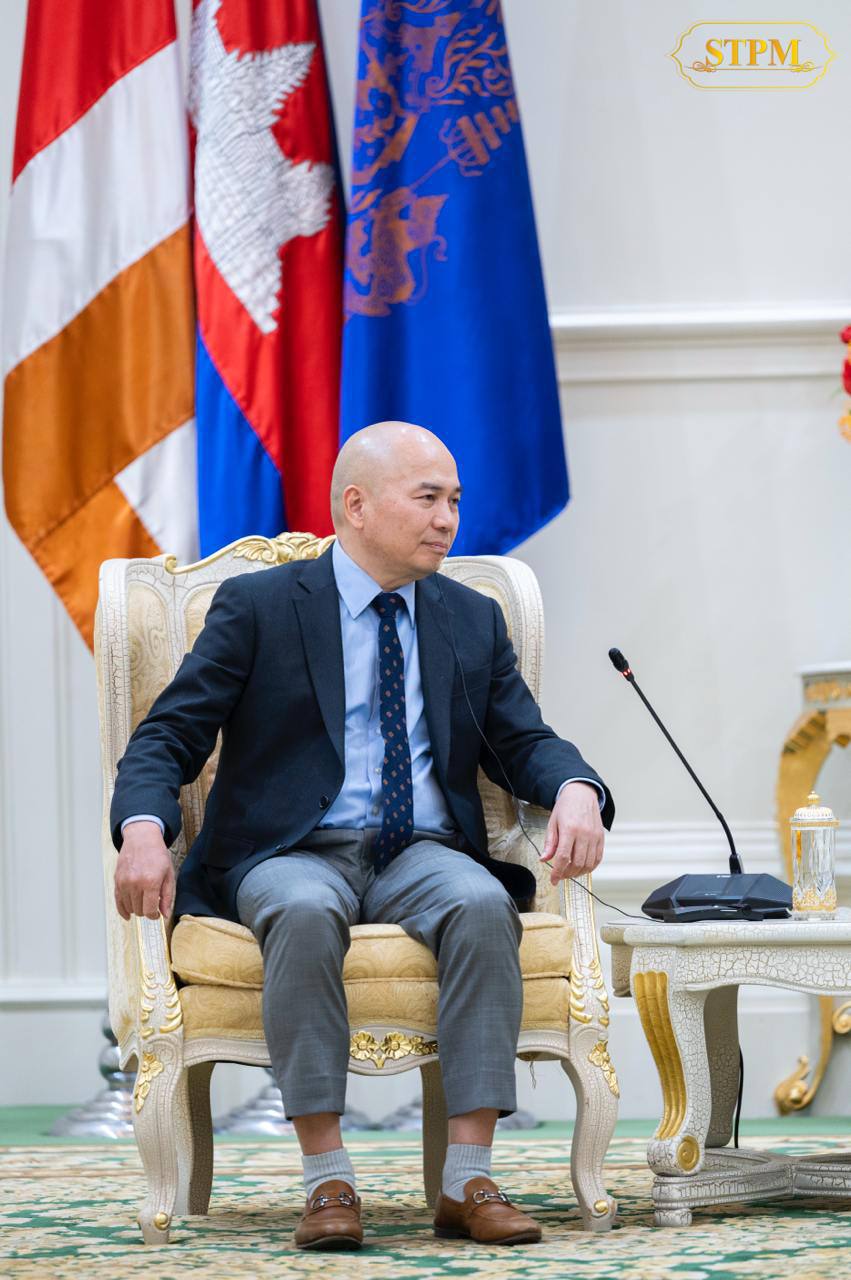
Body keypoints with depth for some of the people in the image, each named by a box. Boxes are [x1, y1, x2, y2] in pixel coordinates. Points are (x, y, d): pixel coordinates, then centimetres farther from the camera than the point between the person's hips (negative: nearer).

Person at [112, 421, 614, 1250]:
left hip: (423, 856, 3)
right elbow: (167, 737, -1)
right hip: (293, 854, -3)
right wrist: (144, 828, -23)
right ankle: (326, 1182, -33)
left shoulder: (472, 621, 16)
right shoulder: (257, 607, 4)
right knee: (304, 912, -38)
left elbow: (525, 742, 12)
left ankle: (468, 1181, -31)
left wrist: (575, 791, -13)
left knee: (482, 904, -32)